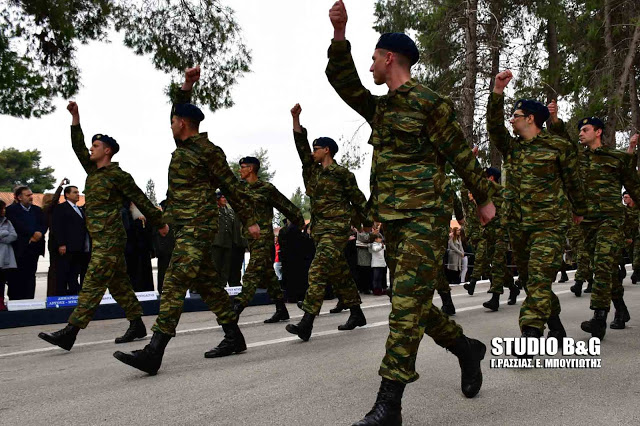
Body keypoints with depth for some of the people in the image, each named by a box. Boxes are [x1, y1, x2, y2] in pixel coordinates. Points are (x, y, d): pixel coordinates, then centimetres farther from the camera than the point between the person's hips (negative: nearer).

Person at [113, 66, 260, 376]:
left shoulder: (208, 151, -8)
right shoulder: (184, 146, 17)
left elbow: (231, 187, -5)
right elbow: (180, 112, 31)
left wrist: (249, 220, -4)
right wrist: (187, 87, 18)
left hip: (198, 226, -9)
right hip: (185, 226, 9)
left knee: (175, 283, -17)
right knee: (207, 283, 12)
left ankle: (154, 352, -22)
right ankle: (234, 338, 21)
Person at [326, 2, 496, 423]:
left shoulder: (429, 102, -5)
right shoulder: (381, 107, 18)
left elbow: (462, 155, -2)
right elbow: (344, 83, 11)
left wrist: (484, 199, 4)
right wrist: (340, 34, -2)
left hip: (425, 220, -8)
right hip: (393, 222, 9)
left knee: (407, 307, -12)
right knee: (414, 305, 14)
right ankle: (467, 348, 34)